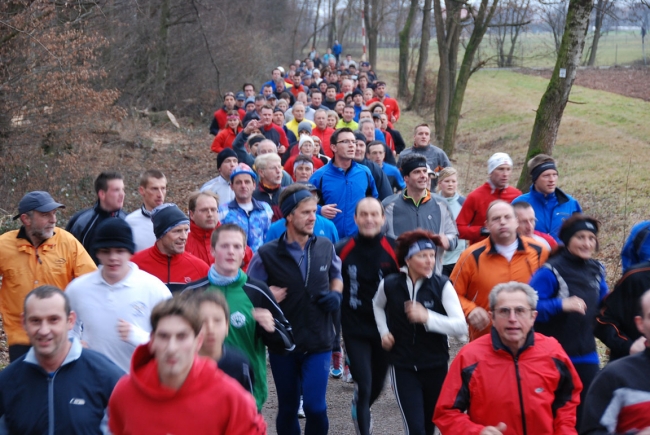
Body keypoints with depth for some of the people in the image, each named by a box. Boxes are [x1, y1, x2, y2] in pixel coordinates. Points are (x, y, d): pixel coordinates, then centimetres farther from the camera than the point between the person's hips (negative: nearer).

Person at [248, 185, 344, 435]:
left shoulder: (325, 247, 0)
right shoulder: (267, 254, -8)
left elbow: (336, 275, 20)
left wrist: (336, 294, 0)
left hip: (319, 342, 1)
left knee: (315, 407, -9)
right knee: (287, 408, 12)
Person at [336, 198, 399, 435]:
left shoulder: (393, 250, -8)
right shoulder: (342, 249, -9)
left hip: (385, 329, 2)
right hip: (355, 329, -2)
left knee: (377, 384, 18)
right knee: (364, 386, -6)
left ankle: (360, 407, 50)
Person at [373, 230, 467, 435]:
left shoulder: (442, 286, -11)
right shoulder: (389, 285, -5)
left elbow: (461, 327, -18)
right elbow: (377, 306, 20)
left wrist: (427, 317, -29)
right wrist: (384, 332, 5)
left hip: (436, 366, 1)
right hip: (403, 367, 0)